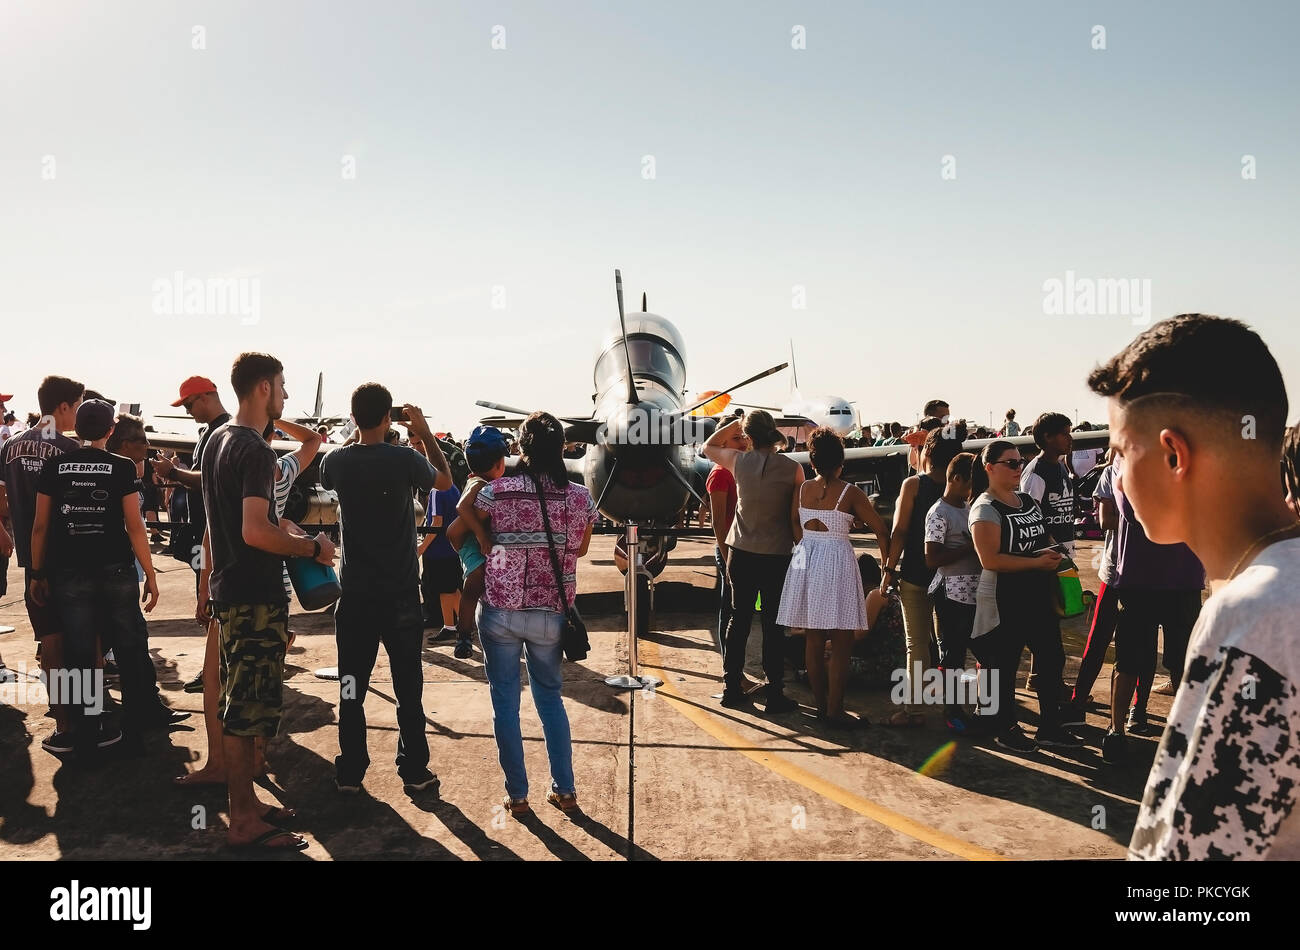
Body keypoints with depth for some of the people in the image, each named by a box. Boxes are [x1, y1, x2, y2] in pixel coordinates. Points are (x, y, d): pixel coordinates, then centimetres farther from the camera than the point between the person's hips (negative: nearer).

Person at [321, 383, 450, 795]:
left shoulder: (336, 462, -5)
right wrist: (424, 433, 12)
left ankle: (350, 772, 17)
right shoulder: (404, 459, -13)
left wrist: (360, 434, 20)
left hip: (355, 595, 2)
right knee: (408, 687, 9)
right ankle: (414, 770, 16)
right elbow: (445, 481, 7)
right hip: (401, 596, -2)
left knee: (351, 688, 10)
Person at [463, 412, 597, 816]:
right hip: (552, 615, 2)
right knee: (550, 697, 20)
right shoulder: (581, 498, -7)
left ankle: (517, 794, 19)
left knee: (505, 702, 11)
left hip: (500, 612, -2)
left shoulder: (496, 493, -11)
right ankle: (565, 789, 24)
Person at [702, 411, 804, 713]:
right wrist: (800, 549, 11)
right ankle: (775, 694, 9)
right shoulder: (793, 468, -9)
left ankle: (732, 688, 18)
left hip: (741, 553, 2)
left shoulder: (739, 461, -5)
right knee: (773, 625, 5)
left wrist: (736, 424, 16)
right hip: (777, 555, -2)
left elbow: (708, 447, 15)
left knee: (739, 619, 12)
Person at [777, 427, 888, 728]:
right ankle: (835, 711, 3)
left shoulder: (801, 490, 3)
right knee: (841, 645, 2)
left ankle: (821, 706, 19)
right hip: (837, 562, -5)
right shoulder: (850, 492, -7)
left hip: (805, 562, 5)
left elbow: (794, 527, 8)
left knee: (813, 641, 11)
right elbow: (881, 530, -4)